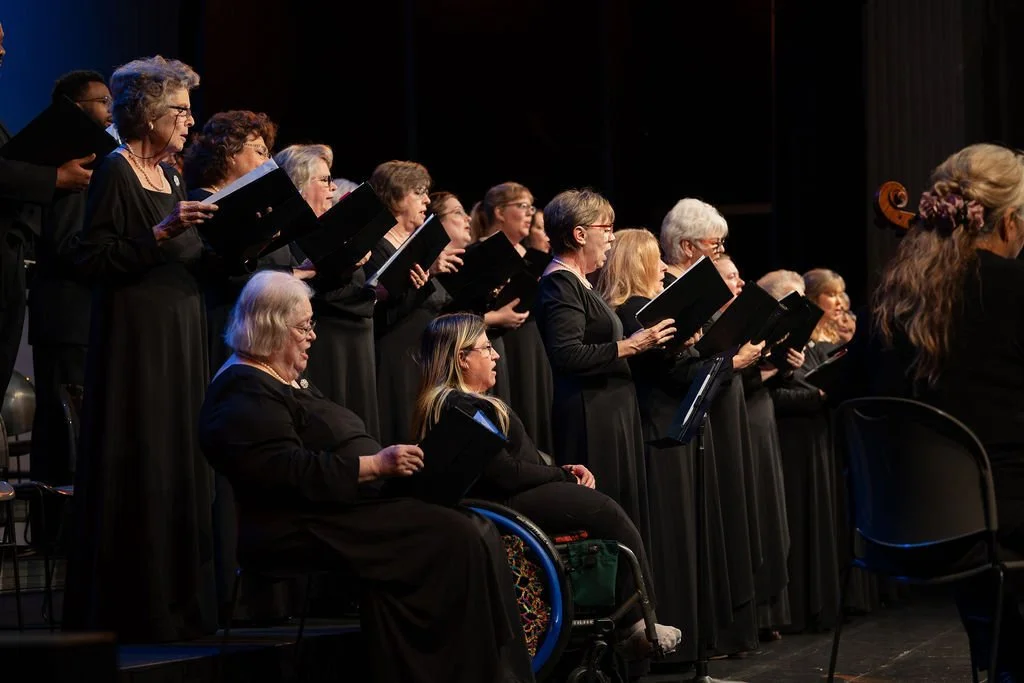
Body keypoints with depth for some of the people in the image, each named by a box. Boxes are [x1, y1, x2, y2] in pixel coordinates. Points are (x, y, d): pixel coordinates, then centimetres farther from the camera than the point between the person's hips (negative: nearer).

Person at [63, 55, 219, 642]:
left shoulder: (172, 176, 16)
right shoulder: (116, 174, -9)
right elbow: (94, 258, -16)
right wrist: (162, 233, -22)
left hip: (183, 334, 9)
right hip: (136, 335, -9)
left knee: (182, 465, 8)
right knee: (140, 470, -7)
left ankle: (179, 605, 13)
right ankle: (135, 610, -3)